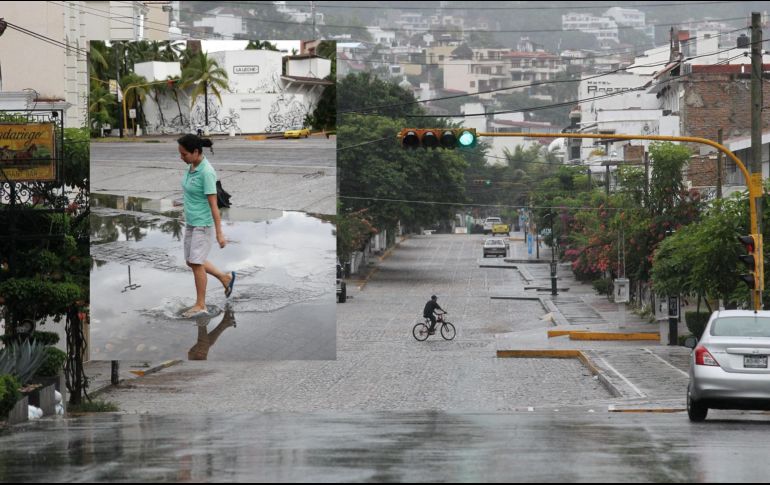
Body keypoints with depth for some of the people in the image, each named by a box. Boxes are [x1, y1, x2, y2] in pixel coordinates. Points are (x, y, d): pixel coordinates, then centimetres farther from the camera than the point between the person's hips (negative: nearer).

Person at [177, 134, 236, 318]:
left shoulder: (207, 173, -26)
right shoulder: (194, 165, 1)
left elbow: (213, 204, -23)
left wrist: (219, 234, -19)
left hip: (204, 223, -9)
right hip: (192, 221, 9)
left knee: (196, 264, -2)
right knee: (191, 262, 16)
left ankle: (200, 304, 12)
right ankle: (225, 279, 35)